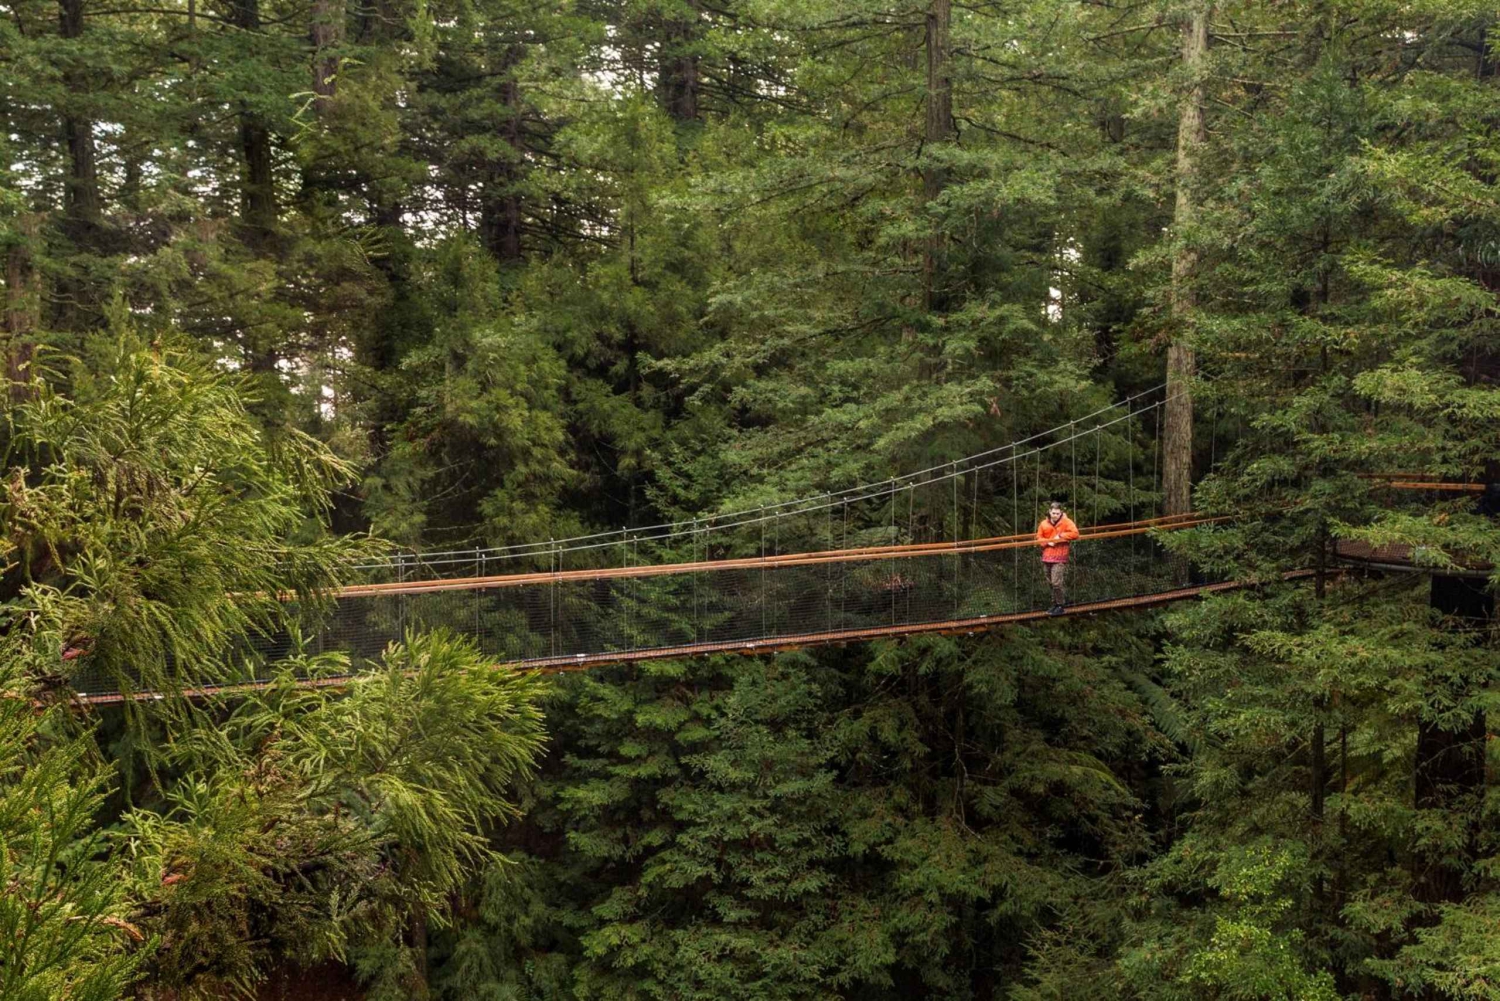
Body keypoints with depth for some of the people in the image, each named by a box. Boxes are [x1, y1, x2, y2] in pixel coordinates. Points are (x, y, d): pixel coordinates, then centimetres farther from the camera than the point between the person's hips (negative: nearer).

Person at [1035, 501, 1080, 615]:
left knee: (1056, 582, -11)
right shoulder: (1044, 524, 5)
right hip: (1046, 557, 5)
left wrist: (1060, 536, -19)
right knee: (1050, 582, 12)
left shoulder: (1066, 522, -6)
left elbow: (1075, 533, -17)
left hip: (1059, 558, -5)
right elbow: (1039, 538, 8)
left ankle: (1059, 605, 2)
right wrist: (1047, 542, -11)